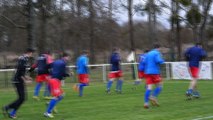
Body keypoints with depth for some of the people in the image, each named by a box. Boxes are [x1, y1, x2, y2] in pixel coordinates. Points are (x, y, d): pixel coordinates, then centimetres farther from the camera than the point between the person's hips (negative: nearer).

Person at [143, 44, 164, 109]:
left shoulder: (148, 54, 18)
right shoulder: (157, 53, -2)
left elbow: (144, 62, 13)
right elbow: (158, 61, -17)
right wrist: (162, 60, 4)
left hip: (147, 72, 6)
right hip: (155, 72, -6)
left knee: (149, 87, -2)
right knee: (159, 86, 5)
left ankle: (146, 102, -13)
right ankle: (153, 96, -16)